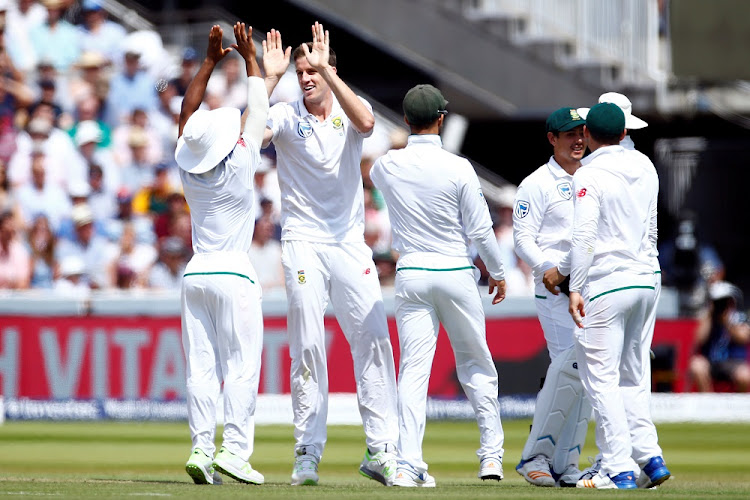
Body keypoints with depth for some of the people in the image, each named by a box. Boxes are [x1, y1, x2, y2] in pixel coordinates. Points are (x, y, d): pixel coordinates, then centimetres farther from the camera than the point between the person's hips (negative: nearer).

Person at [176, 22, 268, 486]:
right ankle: (234, 449, -12)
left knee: (201, 367, 3)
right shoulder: (239, 166, -10)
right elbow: (259, 112, 1)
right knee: (242, 366, -4)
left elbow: (188, 113, 15)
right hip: (235, 275, -5)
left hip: (195, 275, 5)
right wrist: (250, 58, 10)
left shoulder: (189, 166, 2)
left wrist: (211, 60, 17)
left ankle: (201, 448, -3)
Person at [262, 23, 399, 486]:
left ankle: (381, 450, -2)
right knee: (308, 347, -3)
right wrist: (270, 77, -23)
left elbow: (365, 122, -22)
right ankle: (308, 453, 1)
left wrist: (327, 71, -26)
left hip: (350, 242, 1)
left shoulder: (350, 108, 3)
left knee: (374, 339, -5)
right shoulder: (286, 115, 1)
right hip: (303, 242, -1)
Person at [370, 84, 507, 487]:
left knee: (414, 368, -1)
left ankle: (408, 465, -12)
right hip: (456, 273, -2)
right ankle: (491, 456, 16)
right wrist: (497, 273, 8)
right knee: (476, 363, 13)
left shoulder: (387, 166, -3)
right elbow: (480, 230, -8)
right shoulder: (458, 168, -11)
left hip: (411, 275, 2)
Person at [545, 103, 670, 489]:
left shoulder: (588, 175, -10)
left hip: (607, 283, -7)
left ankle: (619, 470, -8)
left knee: (601, 377, -3)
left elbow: (585, 236, -18)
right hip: (646, 281, 7)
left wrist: (575, 287, -16)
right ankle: (650, 459, 8)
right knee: (633, 376, 15)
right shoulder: (646, 171, 12)